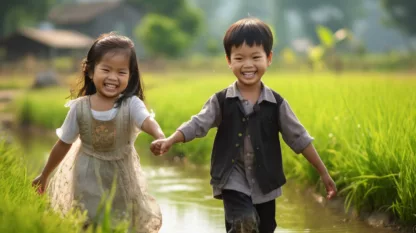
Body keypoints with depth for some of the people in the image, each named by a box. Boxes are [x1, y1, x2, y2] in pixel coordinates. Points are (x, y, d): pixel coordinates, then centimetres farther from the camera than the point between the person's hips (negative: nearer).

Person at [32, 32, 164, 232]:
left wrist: (160, 137, -66)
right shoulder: (80, 107, -15)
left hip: (121, 177, 0)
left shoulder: (131, 104, -20)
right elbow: (64, 144, -2)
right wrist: (44, 175, 8)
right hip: (88, 177, 1)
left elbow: (148, 122, -42)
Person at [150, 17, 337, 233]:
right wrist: (169, 141, -31)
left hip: (265, 184, 2)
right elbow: (197, 125, -12)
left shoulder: (276, 103, -2)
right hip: (233, 182, -2)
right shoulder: (221, 101, -4)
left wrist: (323, 172, 3)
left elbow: (299, 138, 2)